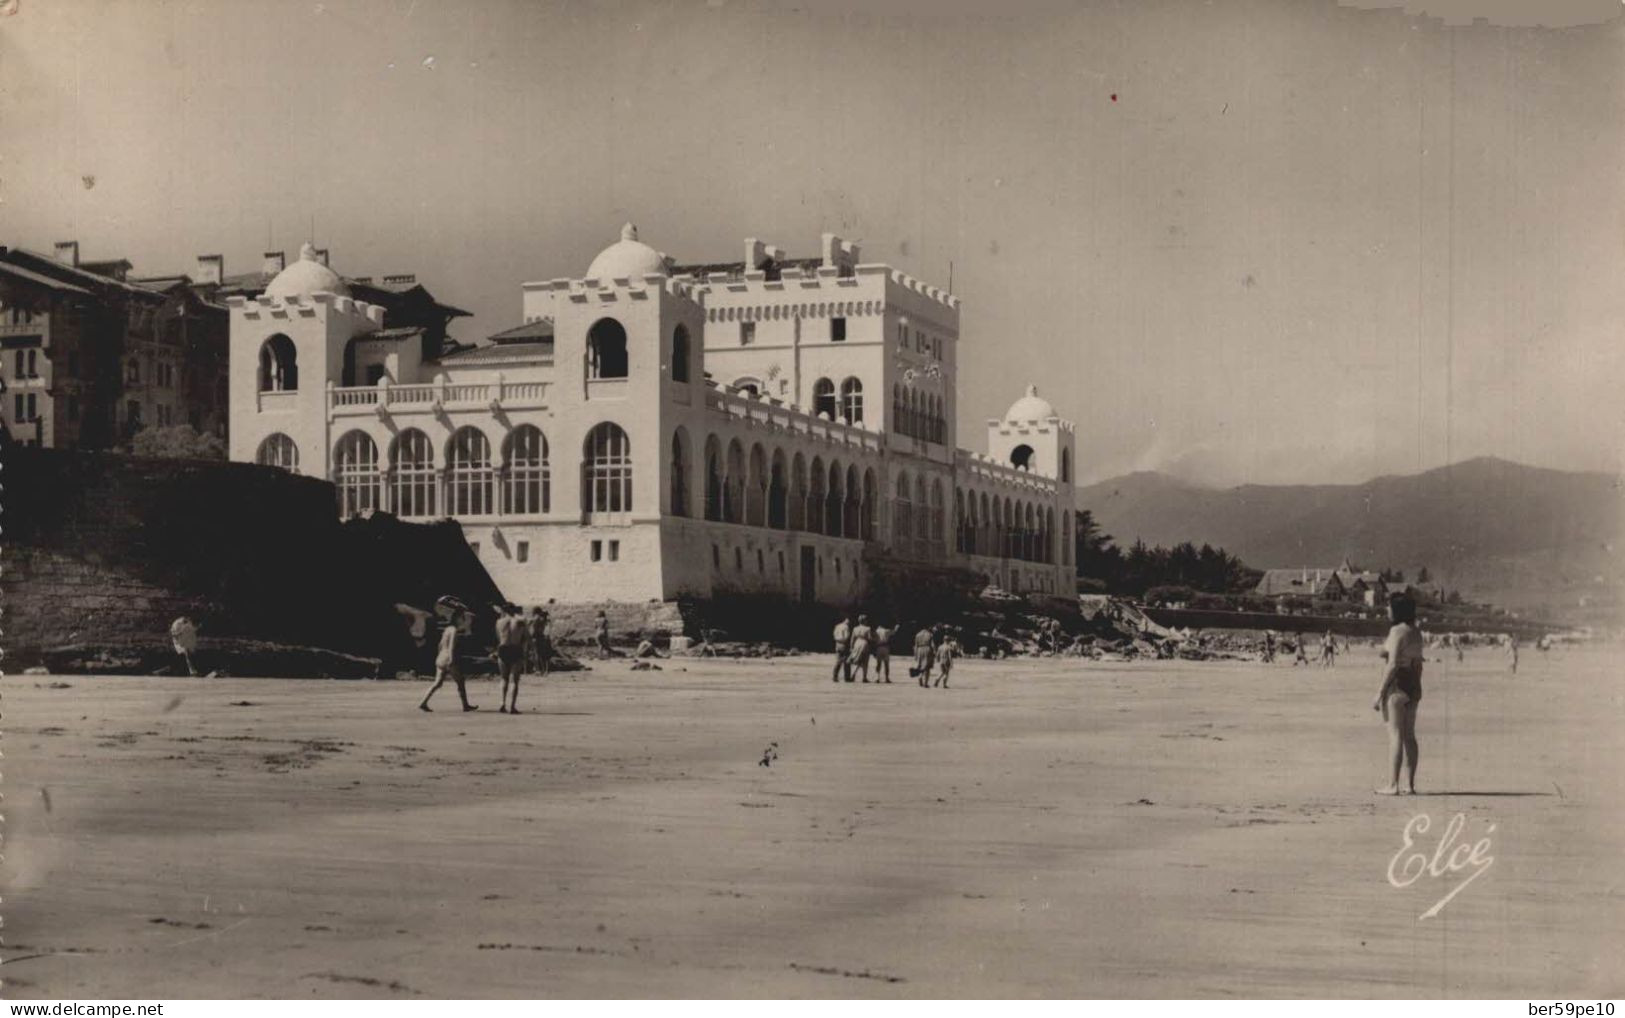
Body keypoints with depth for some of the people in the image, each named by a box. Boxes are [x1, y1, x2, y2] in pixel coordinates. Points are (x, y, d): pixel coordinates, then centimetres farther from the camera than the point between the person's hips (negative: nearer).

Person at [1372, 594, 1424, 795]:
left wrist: (1380, 693, -16)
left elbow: (1393, 665, -19)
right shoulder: (1416, 632, 12)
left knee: (1395, 735, -8)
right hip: (1414, 687, 9)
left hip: (1397, 686, -9)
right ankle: (1410, 784, 11)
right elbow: (1419, 665, 16)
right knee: (1409, 735, 10)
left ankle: (1393, 785, -9)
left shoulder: (1397, 631, -14)